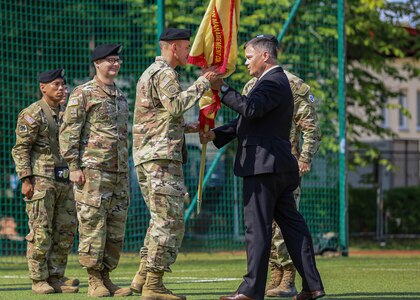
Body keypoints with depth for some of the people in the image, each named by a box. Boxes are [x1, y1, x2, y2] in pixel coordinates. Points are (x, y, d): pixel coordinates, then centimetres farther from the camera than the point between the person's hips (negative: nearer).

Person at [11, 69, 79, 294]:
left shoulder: (65, 115, 17)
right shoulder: (32, 114, -6)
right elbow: (20, 149, -9)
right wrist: (26, 180, -17)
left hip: (64, 181, 7)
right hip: (41, 180, -7)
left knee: (65, 231, 5)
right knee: (40, 232, -6)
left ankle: (56, 278, 11)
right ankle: (39, 280, -2)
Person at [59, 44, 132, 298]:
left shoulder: (121, 96, 20)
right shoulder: (83, 94, -2)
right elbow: (69, 132, -6)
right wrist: (75, 167, -13)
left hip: (120, 172, 7)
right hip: (93, 171, -7)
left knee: (116, 228, 6)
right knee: (92, 226, -7)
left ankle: (106, 277, 12)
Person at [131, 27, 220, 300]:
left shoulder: (151, 73, 23)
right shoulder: (164, 73, -9)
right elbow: (175, 106, -25)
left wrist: (190, 128, 20)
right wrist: (202, 84, -19)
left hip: (146, 155, 10)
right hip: (162, 156, -10)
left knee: (161, 219, 16)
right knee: (170, 221, -10)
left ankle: (143, 277, 13)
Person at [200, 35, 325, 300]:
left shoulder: (273, 82, -11)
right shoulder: (274, 82, 22)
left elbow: (251, 109, -29)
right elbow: (249, 119, 21)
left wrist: (222, 88, -23)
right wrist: (216, 134, 10)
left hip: (264, 165, -11)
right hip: (280, 167, 11)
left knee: (258, 227, -8)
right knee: (291, 223, 9)